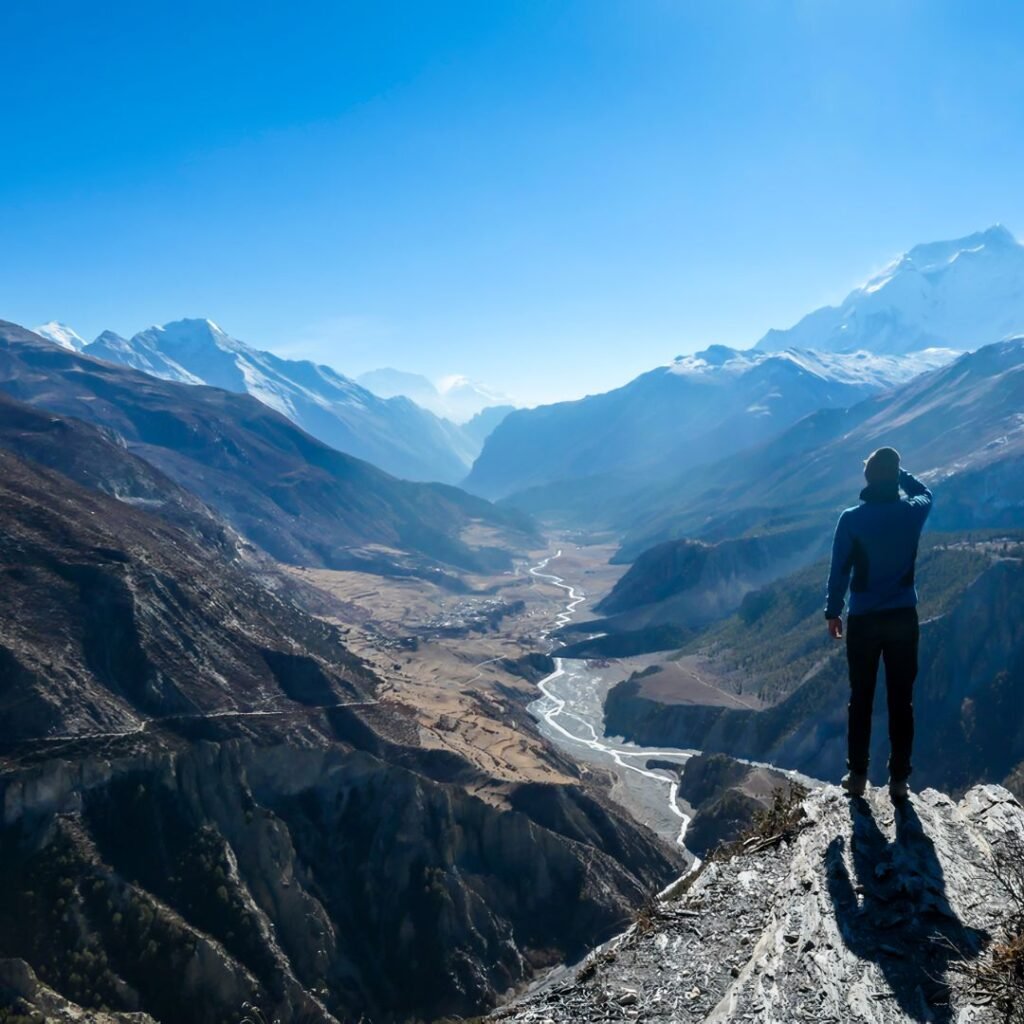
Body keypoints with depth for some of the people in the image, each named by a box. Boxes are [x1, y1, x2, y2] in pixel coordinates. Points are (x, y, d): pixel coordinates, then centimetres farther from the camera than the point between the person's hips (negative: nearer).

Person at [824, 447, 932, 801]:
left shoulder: (851, 519, -10)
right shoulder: (913, 512, -5)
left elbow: (839, 570, -6)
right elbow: (925, 493, 22)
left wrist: (833, 612, 5)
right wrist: (896, 472, 18)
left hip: (863, 619, -1)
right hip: (903, 616, 1)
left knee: (861, 699, 9)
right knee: (901, 700, 7)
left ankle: (857, 775, 16)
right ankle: (899, 779, 13)